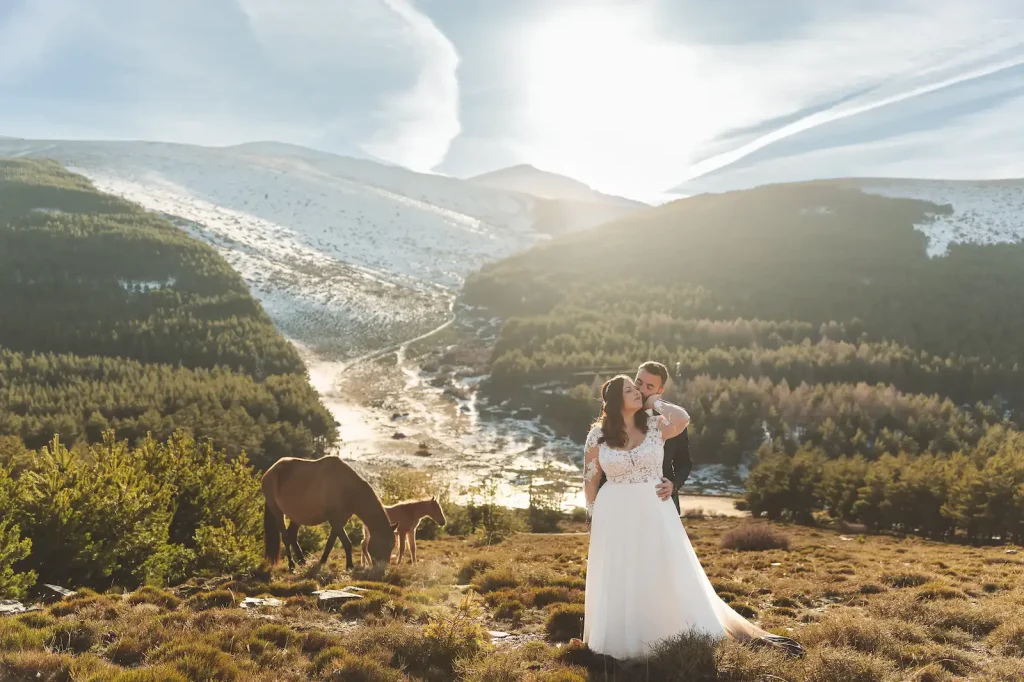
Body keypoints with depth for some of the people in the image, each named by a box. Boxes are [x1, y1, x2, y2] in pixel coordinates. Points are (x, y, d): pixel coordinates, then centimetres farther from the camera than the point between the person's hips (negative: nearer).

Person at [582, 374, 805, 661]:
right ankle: (621, 644, 25)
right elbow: (590, 478, 4)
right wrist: (594, 516, 6)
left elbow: (682, 419, -25)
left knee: (668, 577, 5)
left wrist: (656, 402, -10)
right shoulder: (597, 435, -4)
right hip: (615, 516, 0)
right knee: (618, 583, 9)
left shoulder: (655, 426, -3)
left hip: (655, 514, 0)